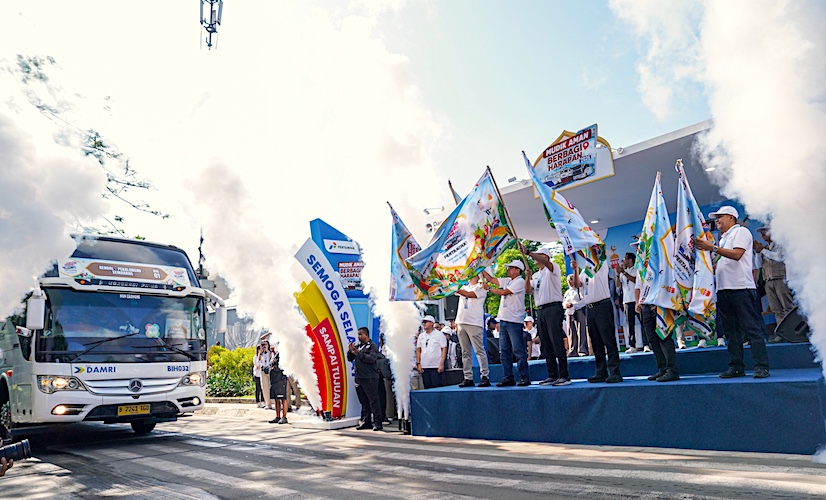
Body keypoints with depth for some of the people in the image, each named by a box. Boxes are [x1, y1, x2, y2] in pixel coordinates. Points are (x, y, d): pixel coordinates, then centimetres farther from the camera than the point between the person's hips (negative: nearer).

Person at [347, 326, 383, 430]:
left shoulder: (372, 346, -4)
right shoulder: (358, 346, 17)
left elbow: (371, 358, -19)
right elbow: (350, 358, 17)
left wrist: (359, 353, -17)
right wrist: (350, 351, -1)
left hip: (370, 378, -7)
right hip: (359, 378, 7)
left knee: (373, 400, -7)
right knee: (364, 401, 11)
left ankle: (377, 422, -6)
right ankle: (366, 422, 18)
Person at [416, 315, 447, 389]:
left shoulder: (439, 334, 0)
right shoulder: (421, 336, 14)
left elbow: (444, 349, -4)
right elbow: (418, 350, 15)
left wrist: (441, 364, -12)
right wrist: (418, 364, 5)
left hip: (436, 367, -4)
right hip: (424, 367, 4)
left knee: (437, 386, -7)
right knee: (427, 387, 5)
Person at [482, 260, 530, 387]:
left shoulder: (520, 281, -7)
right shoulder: (507, 281, 18)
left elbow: (504, 292, -13)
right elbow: (490, 279, 21)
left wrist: (489, 289, -3)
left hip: (514, 321, -9)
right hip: (504, 320, 9)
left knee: (518, 350, -7)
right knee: (504, 351, 8)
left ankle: (524, 377, -3)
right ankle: (508, 377, 12)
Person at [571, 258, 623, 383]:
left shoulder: (602, 265, 1)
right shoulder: (584, 270, 19)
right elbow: (577, 284, 5)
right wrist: (575, 270, -8)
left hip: (602, 306, -7)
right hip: (589, 307, 7)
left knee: (609, 340, -8)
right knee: (596, 343, 8)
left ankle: (615, 372, -8)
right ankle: (601, 372, 12)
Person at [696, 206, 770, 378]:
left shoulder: (741, 231, 1)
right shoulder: (723, 238, 25)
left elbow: (737, 254, -15)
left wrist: (713, 248, -16)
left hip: (741, 287, -9)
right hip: (723, 289, 9)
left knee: (752, 328, -9)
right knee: (731, 331, 8)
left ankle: (761, 366, -8)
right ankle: (736, 366, 11)